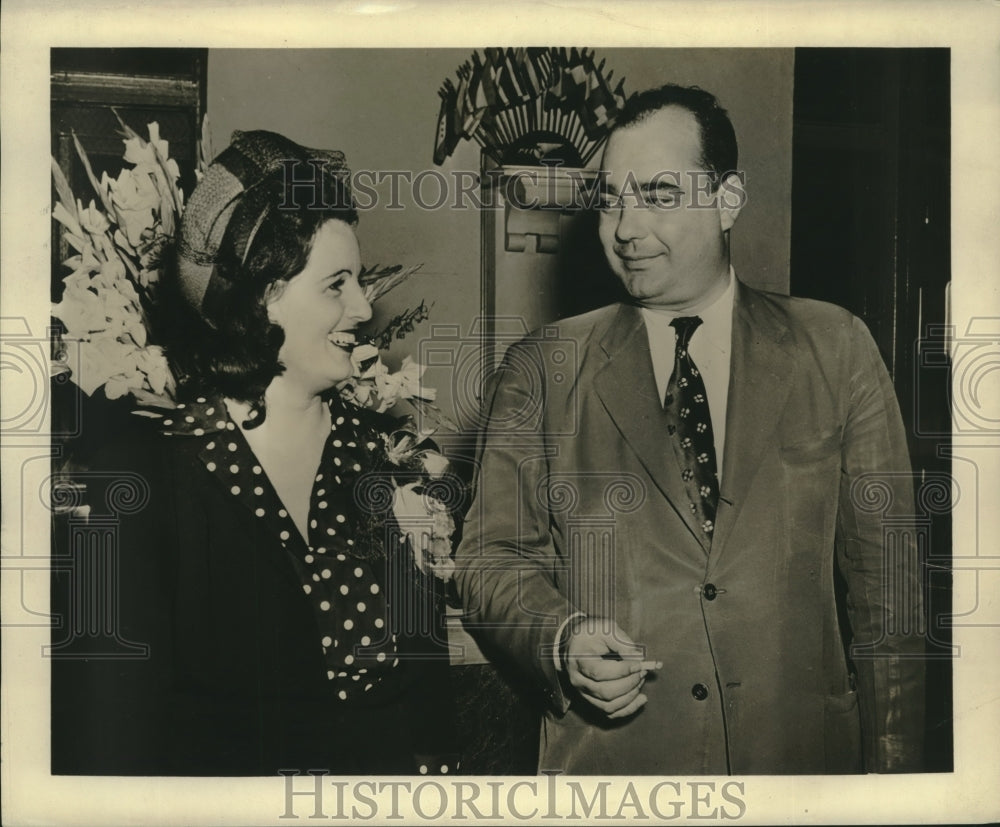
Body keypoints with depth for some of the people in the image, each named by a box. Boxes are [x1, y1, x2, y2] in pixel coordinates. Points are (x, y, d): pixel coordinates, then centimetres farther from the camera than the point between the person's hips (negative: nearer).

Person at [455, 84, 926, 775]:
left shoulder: (836, 349, 1)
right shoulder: (540, 373, -1)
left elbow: (887, 578, 1)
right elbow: (492, 559, 2)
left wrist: (891, 768, -1)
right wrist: (562, 639, -18)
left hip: (805, 750, 1)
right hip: (604, 761, 0)